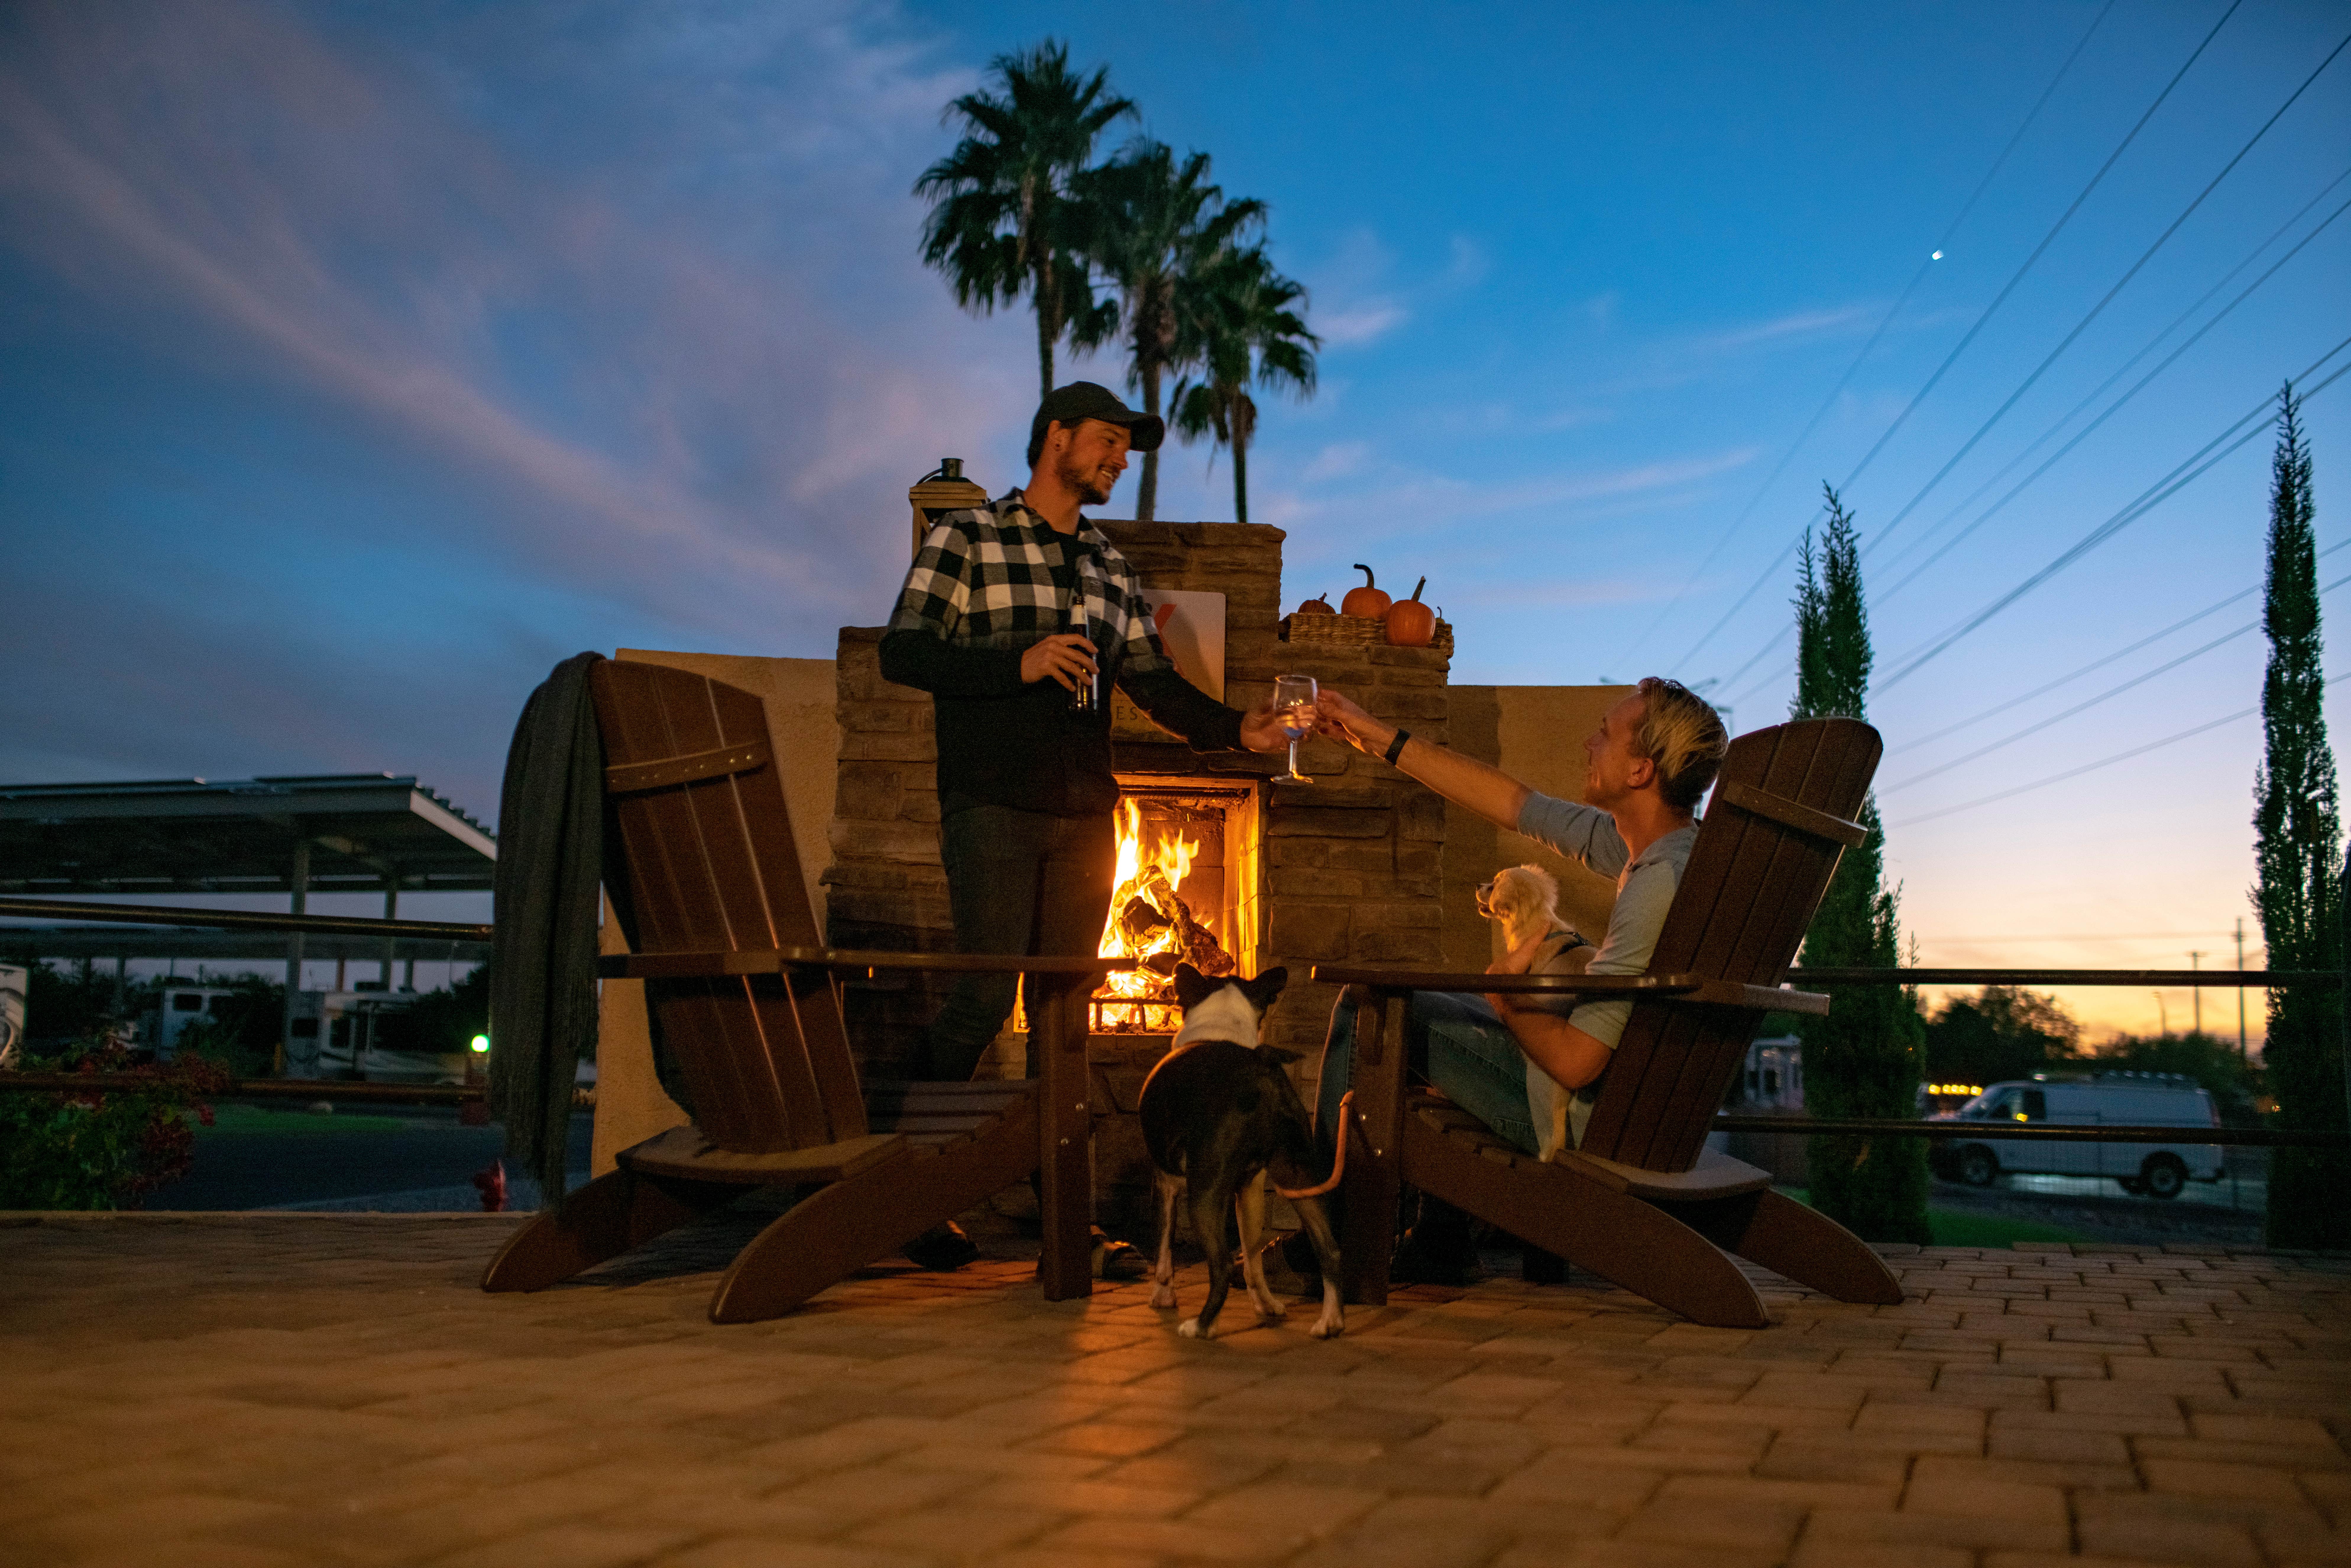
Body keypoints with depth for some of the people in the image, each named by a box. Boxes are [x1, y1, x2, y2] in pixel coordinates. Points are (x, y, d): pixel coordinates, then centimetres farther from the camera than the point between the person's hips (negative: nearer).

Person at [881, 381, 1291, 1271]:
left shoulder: (1110, 568, 18)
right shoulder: (966, 539, 2)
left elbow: (1153, 681, 12)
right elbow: (902, 655, -7)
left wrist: (1235, 729, -3)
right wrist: (1019, 664, -16)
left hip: (1083, 816, 5)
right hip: (993, 808, -5)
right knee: (987, 997, -10)